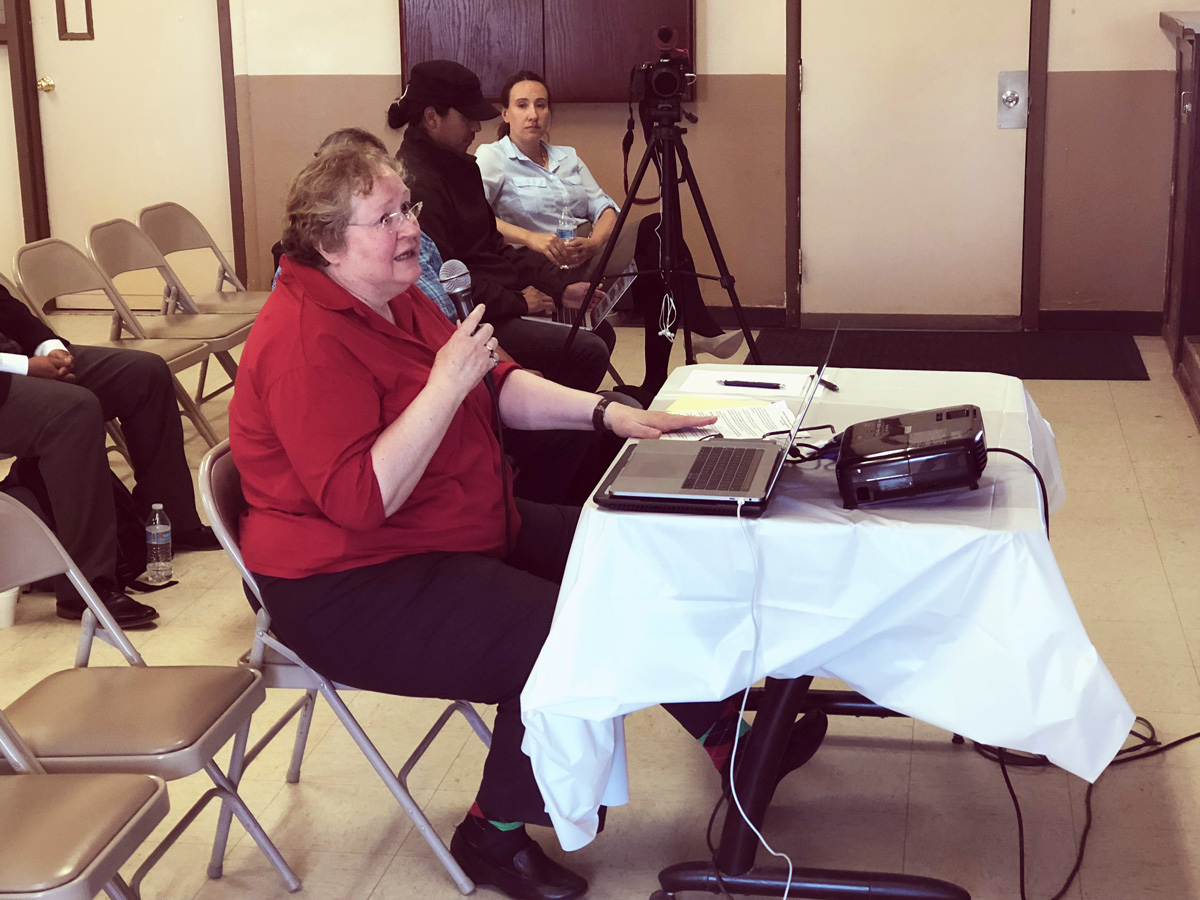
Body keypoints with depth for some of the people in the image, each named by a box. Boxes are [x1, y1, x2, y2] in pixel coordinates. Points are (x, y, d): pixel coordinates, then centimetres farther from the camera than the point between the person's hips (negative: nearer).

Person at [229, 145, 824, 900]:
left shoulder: (395, 299, 8)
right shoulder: (307, 341, -23)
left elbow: (498, 386, 14)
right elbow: (360, 498, -31)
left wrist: (606, 413, 1)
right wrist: (446, 385, -30)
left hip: (469, 534, 11)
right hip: (354, 591, -11)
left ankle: (724, 731, 27)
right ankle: (496, 836, -3)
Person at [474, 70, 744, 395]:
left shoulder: (568, 158, 20)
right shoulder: (491, 158, 0)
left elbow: (604, 207, 9)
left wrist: (594, 242, -14)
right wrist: (530, 237, -29)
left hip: (586, 258, 6)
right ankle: (701, 329, -19)